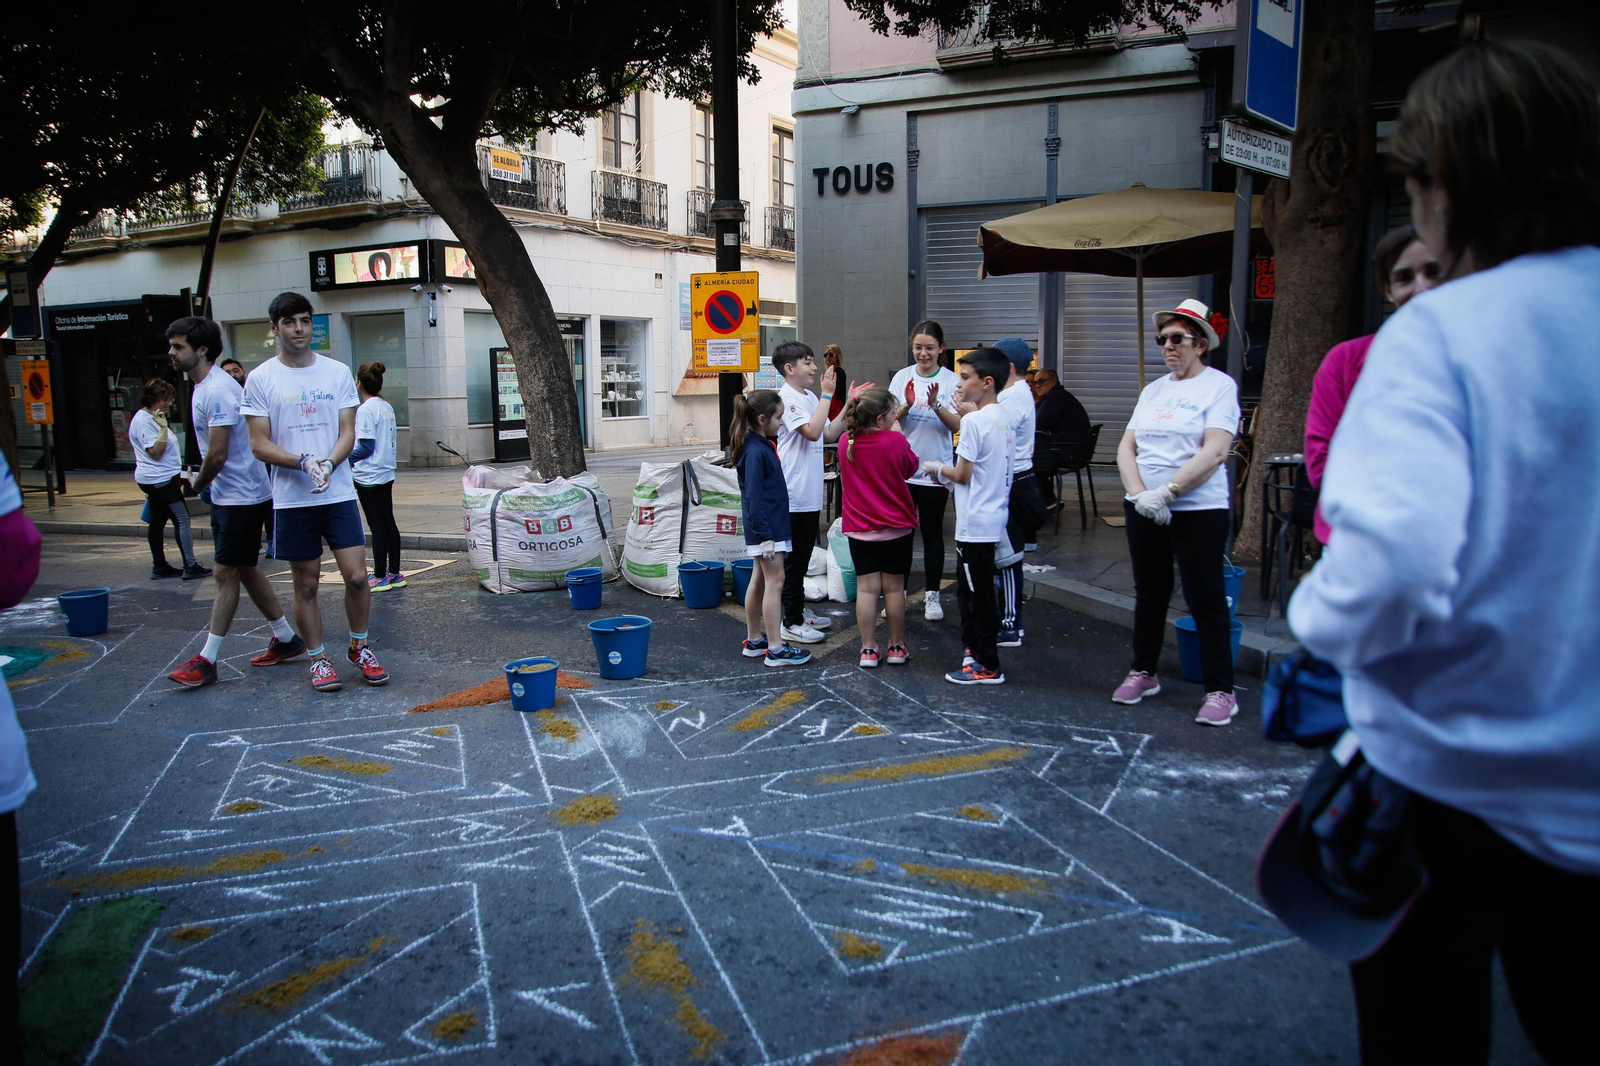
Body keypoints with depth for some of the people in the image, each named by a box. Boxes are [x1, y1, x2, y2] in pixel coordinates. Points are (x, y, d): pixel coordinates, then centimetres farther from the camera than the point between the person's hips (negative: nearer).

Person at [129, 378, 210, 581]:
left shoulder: (151, 418, 17)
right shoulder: (144, 421, -16)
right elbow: (156, 452, -20)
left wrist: (177, 474, 26)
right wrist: (163, 428, -26)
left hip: (156, 479, 11)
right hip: (160, 479, -11)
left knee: (158, 522, 12)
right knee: (182, 519, -10)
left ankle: (159, 566, 16)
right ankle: (190, 567, -10)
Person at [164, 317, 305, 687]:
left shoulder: (218, 390, -21)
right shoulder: (202, 387, 11)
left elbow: (217, 454, -22)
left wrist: (198, 484, -6)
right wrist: (204, 484, 9)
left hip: (240, 496, -10)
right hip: (226, 494, 10)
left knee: (226, 574, -3)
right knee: (245, 571, 15)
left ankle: (207, 660, 3)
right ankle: (286, 639, 25)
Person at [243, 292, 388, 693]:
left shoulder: (338, 372, 5)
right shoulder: (261, 379, 0)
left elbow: (348, 432, 3)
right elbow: (259, 444, -3)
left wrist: (330, 463, -18)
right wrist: (304, 462, -20)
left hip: (339, 494, 1)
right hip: (292, 498, -1)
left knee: (357, 576, -4)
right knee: (306, 585, 6)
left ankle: (359, 647, 18)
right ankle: (317, 658, 21)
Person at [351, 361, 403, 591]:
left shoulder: (365, 409, -16)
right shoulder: (387, 407, 9)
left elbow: (366, 447, -19)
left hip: (369, 477, -8)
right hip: (387, 473, 8)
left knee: (377, 527, -2)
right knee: (389, 523, 12)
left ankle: (380, 577, 5)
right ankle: (395, 574, 17)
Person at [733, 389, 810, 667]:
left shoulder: (764, 446, 12)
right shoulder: (755, 451, -19)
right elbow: (754, 497, -22)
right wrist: (765, 536, -23)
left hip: (770, 526, 10)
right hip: (767, 527, -10)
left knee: (759, 581, 15)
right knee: (775, 582, -7)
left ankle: (754, 641, 25)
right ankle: (776, 650, -3)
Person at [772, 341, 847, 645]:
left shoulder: (809, 397, 14)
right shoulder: (787, 398, -15)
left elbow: (829, 434, 14)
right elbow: (812, 431, -26)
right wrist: (827, 394, -21)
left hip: (811, 493, 9)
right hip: (794, 494, -9)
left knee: (803, 555, 17)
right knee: (794, 557, -2)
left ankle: (800, 610, 29)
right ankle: (791, 623, 5)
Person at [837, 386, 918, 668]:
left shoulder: (846, 441, -4)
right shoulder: (896, 441, -16)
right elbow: (911, 467, 4)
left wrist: (893, 421, 18)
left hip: (859, 528, 2)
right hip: (896, 527, -2)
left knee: (866, 587, 6)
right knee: (893, 587, 8)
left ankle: (868, 649, 10)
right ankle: (897, 647, 19)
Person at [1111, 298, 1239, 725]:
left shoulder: (1219, 386, -5)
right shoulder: (1153, 390, 13)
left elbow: (1214, 453, -16)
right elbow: (1126, 449, 6)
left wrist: (1166, 491, -21)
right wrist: (1140, 493, -11)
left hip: (1198, 509, -6)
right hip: (1143, 509, 6)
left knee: (1205, 598, -2)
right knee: (1149, 593, 15)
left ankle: (1220, 690, 6)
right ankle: (1143, 672, 28)